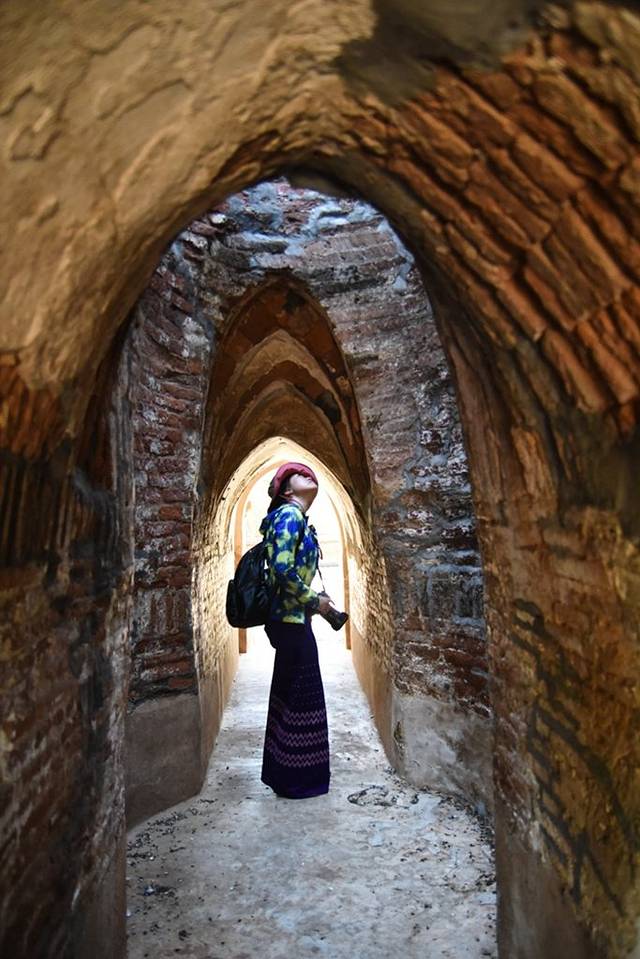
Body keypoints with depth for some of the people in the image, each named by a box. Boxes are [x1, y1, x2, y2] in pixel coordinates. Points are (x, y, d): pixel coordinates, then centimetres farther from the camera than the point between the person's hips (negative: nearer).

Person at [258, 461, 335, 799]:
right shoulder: (289, 514, -13)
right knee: (301, 697, 1)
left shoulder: (297, 518, 15)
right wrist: (314, 601, -13)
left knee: (289, 695, 17)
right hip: (291, 620, -10)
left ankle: (283, 773, 30)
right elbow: (283, 570, -24)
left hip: (290, 620, 10)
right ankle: (298, 780, 14)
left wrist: (316, 602, 12)